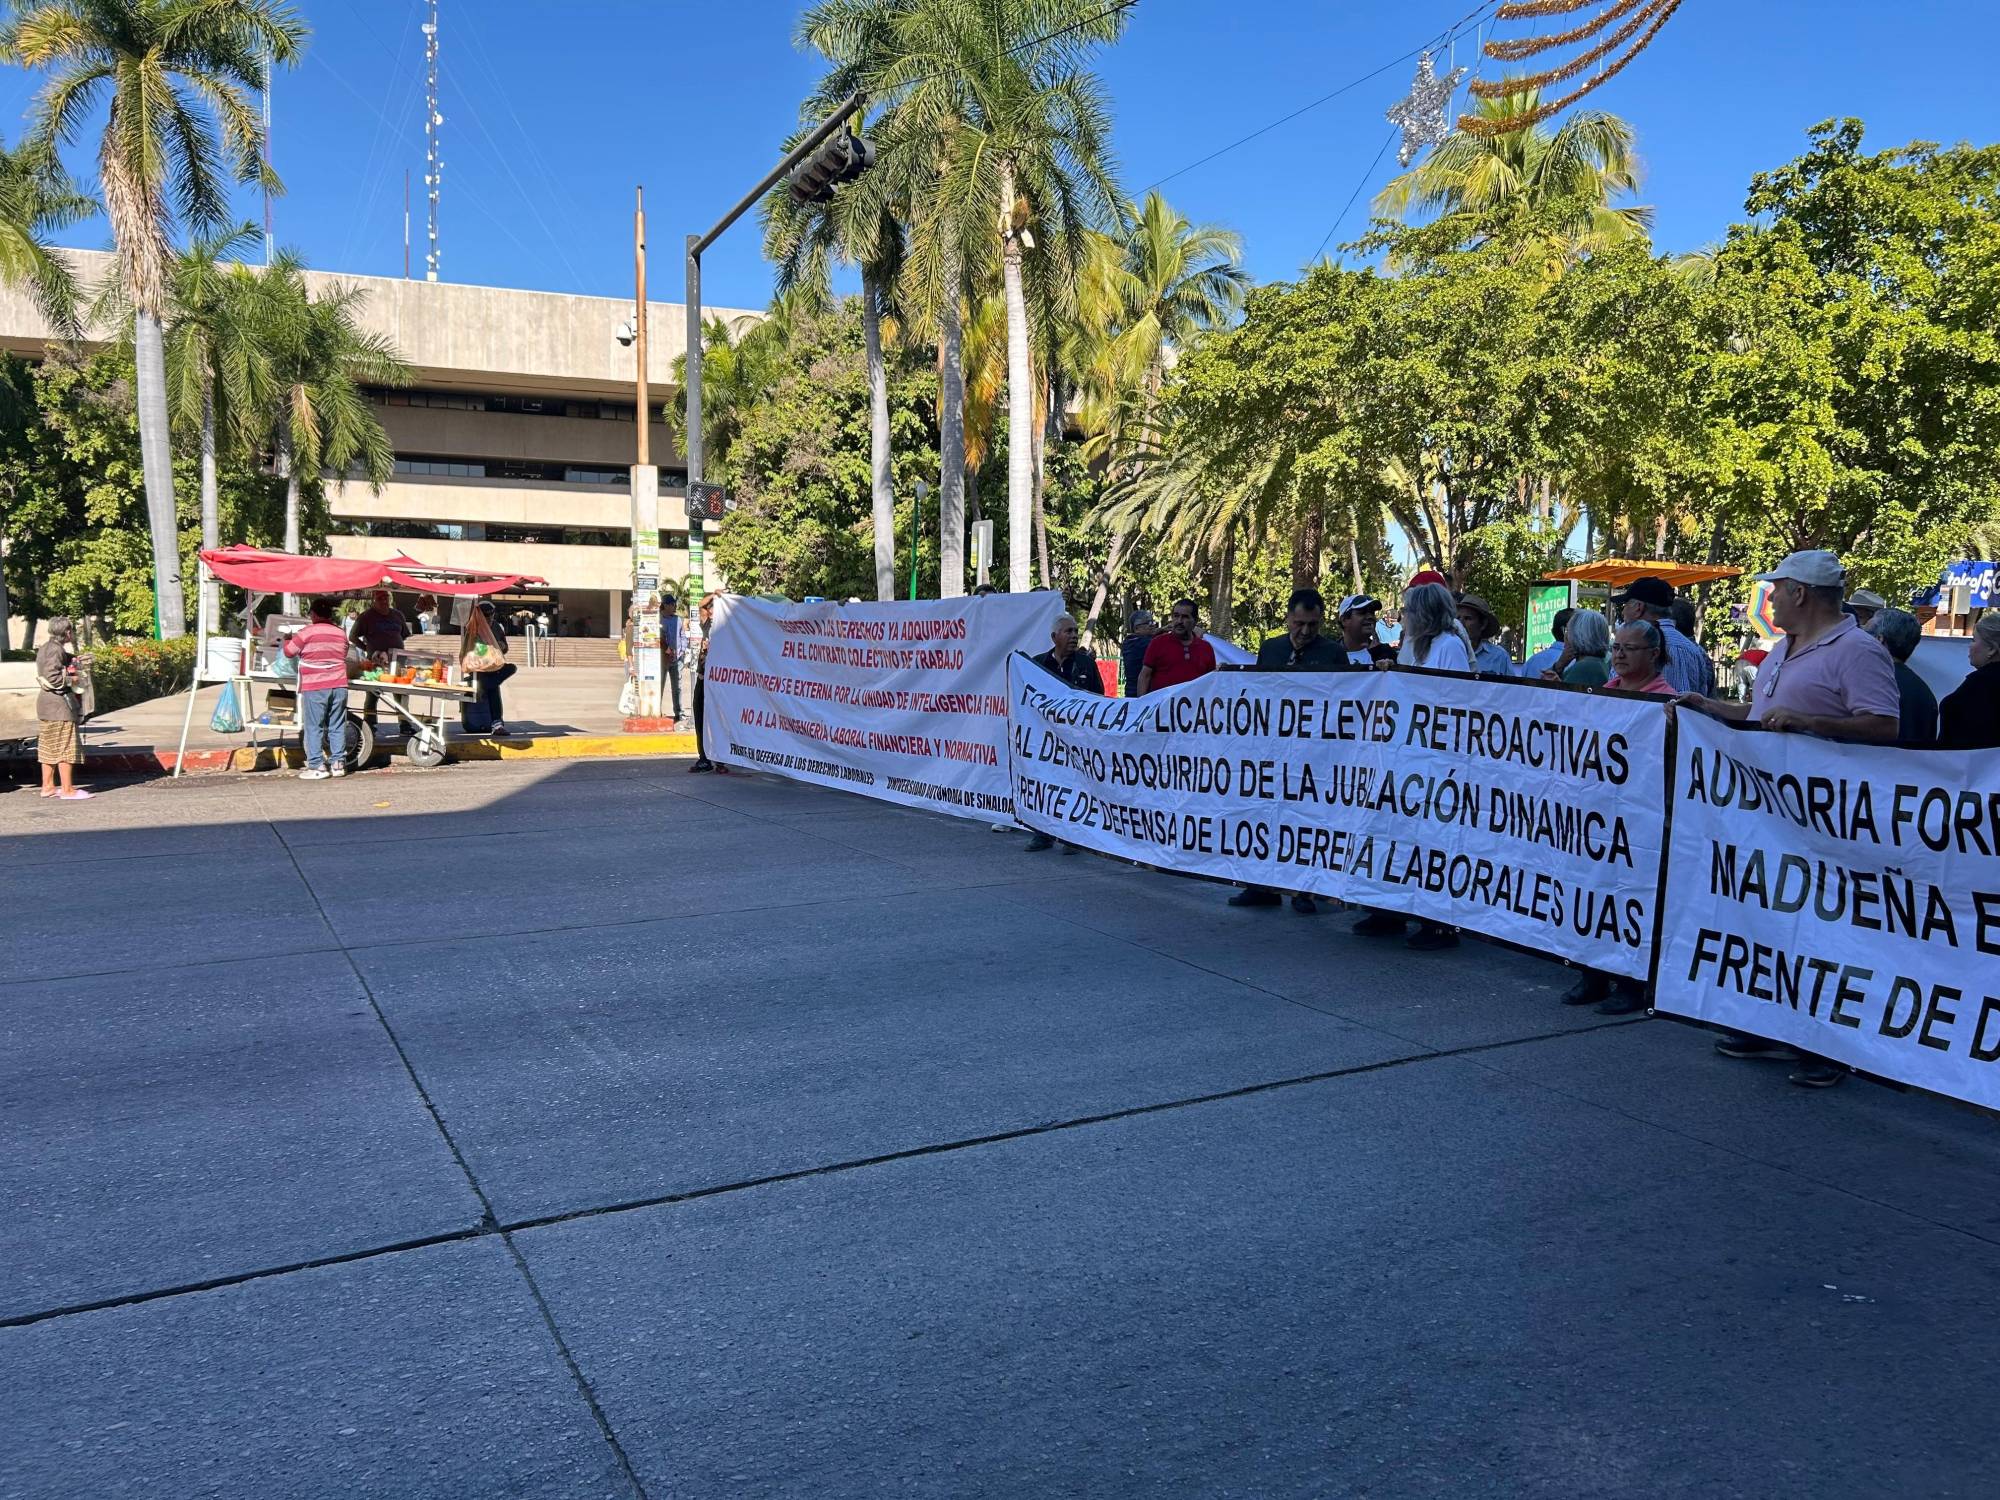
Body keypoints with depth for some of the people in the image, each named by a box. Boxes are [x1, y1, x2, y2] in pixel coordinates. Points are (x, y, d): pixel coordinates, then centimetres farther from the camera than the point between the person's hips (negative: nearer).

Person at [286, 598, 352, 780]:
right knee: (337, 726, 10)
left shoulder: (307, 632, -8)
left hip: (315, 688, -5)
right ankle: (338, 763, 13)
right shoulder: (340, 633, 8)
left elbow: (289, 652, 1)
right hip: (339, 685, 5)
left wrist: (287, 639, 20)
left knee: (314, 727, 1)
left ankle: (317, 766, 0)